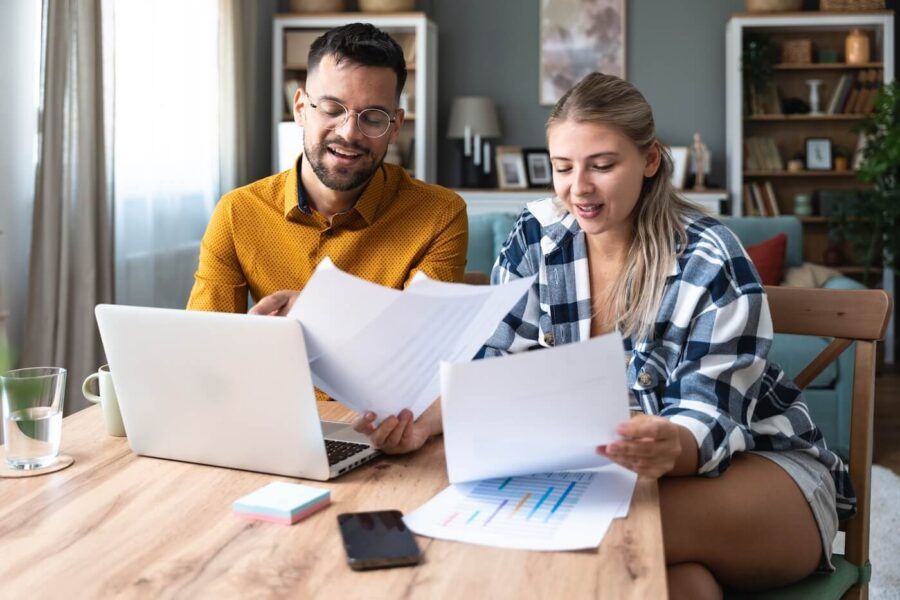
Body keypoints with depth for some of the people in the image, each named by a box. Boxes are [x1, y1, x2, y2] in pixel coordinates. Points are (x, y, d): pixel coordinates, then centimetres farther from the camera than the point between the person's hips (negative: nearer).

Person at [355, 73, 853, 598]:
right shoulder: (536, 239, -6)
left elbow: (706, 421, -21)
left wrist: (672, 447, -45)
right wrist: (428, 419, -30)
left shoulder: (712, 264, -16)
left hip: (756, 460, -2)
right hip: (612, 465, 2)